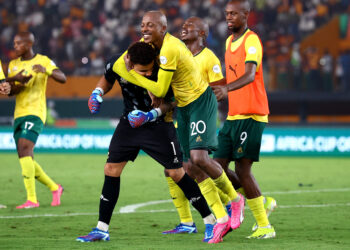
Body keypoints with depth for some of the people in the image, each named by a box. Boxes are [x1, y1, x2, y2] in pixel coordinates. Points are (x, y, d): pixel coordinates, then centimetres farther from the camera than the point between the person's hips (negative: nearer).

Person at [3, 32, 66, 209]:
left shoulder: (43, 61, 1)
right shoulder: (13, 65, 16)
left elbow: (62, 78, -10)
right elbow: (9, 91, 5)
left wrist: (46, 70, -28)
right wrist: (20, 83, -16)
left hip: (35, 113, -7)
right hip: (19, 114, 7)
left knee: (24, 149, -23)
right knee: (26, 159, 6)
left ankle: (31, 199, -26)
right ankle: (54, 188, 25)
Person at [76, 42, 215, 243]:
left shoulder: (160, 71, -28)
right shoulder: (116, 65, -15)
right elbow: (107, 80, 10)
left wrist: (151, 115, -36)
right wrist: (97, 94, -9)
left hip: (158, 125, -4)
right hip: (130, 122, 4)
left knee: (176, 173, -6)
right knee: (111, 169, -1)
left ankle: (210, 220, 6)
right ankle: (102, 230, 7)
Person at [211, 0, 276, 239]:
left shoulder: (252, 41, -12)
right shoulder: (229, 41, 16)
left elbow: (249, 75, -28)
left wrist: (227, 88, -44)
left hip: (251, 115, -8)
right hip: (233, 116, 8)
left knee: (242, 168, -12)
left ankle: (265, 227, -3)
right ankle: (262, 203, 20)